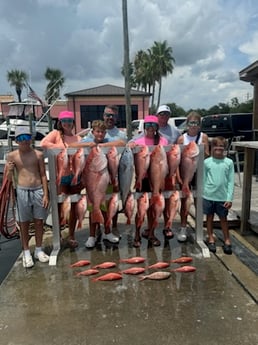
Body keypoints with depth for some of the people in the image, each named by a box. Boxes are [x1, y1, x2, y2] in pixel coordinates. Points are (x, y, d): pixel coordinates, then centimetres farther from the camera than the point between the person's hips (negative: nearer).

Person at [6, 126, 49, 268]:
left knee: (39, 221, 10)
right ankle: (26, 253, 21)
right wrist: (9, 170, -19)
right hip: (22, 191, -1)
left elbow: (43, 175, 3)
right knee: (24, 223, 8)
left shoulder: (38, 154, 1)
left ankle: (39, 250, 26)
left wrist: (46, 194, -2)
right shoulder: (12, 156, -1)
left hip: (38, 190, 1)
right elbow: (9, 179, 4)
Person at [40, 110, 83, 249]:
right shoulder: (56, 133, 0)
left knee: (74, 205, 11)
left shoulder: (78, 138, 11)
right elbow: (43, 144, -18)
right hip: (60, 176, -4)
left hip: (75, 176, 4)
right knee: (59, 206, 4)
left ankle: (71, 235, 25)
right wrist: (62, 147, -15)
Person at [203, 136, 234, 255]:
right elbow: (203, 179, 2)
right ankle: (211, 239, 27)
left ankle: (227, 240, 26)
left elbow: (231, 181, -3)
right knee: (209, 217, 12)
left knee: (223, 219, 12)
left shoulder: (229, 162, -3)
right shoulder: (207, 162, -3)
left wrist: (229, 198, -7)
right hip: (208, 196, 1)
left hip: (223, 197, 0)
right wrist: (201, 195, -1)